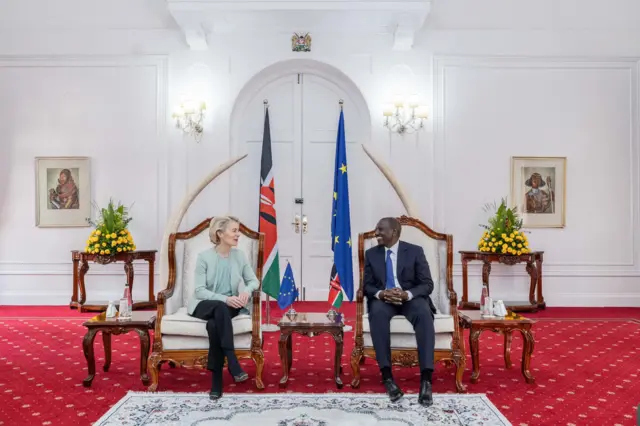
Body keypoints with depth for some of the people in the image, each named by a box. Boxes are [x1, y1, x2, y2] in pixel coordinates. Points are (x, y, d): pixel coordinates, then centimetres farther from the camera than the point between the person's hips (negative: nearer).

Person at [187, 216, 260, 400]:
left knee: (214, 325, -32)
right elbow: (199, 290, -13)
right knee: (220, 308, -37)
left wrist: (247, 290, -18)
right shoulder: (204, 257, -9)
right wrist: (224, 299, -28)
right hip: (204, 305, -2)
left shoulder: (239, 255, 2)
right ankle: (233, 363, -41)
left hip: (229, 306, 2)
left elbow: (254, 280, 7)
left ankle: (216, 381, -27)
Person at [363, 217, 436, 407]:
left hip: (411, 298, -1)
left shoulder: (415, 251, -1)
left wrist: (406, 294, -25)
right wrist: (381, 294, -20)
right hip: (382, 299, 1)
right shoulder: (371, 254, 7)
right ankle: (387, 375, -33)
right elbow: (367, 285, 4)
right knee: (377, 312, -35)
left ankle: (426, 378, -36)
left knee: (424, 313, -35)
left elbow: (427, 285, -4)